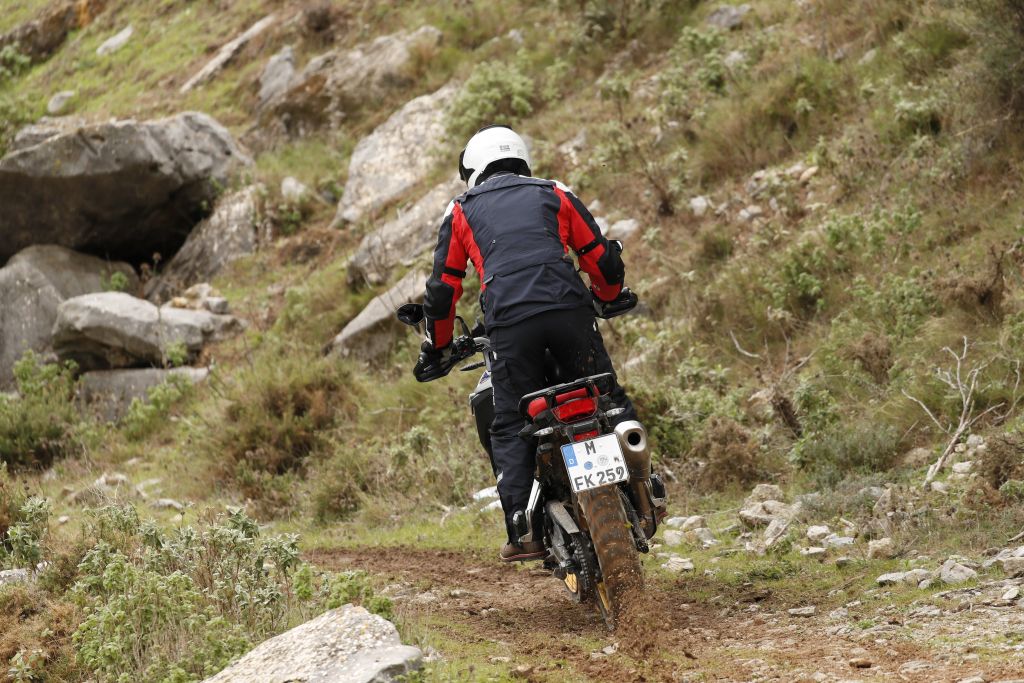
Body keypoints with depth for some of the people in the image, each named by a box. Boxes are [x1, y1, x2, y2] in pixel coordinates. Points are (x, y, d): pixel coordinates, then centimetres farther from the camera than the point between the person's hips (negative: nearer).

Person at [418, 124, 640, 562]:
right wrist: (608, 296, 44)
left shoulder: (462, 210, 22)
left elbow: (443, 286, 21)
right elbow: (603, 259, 23)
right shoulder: (554, 194, 24)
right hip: (568, 309, 1)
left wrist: (437, 346, 35)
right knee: (608, 402, 14)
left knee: (510, 428, 7)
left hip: (508, 321, -1)